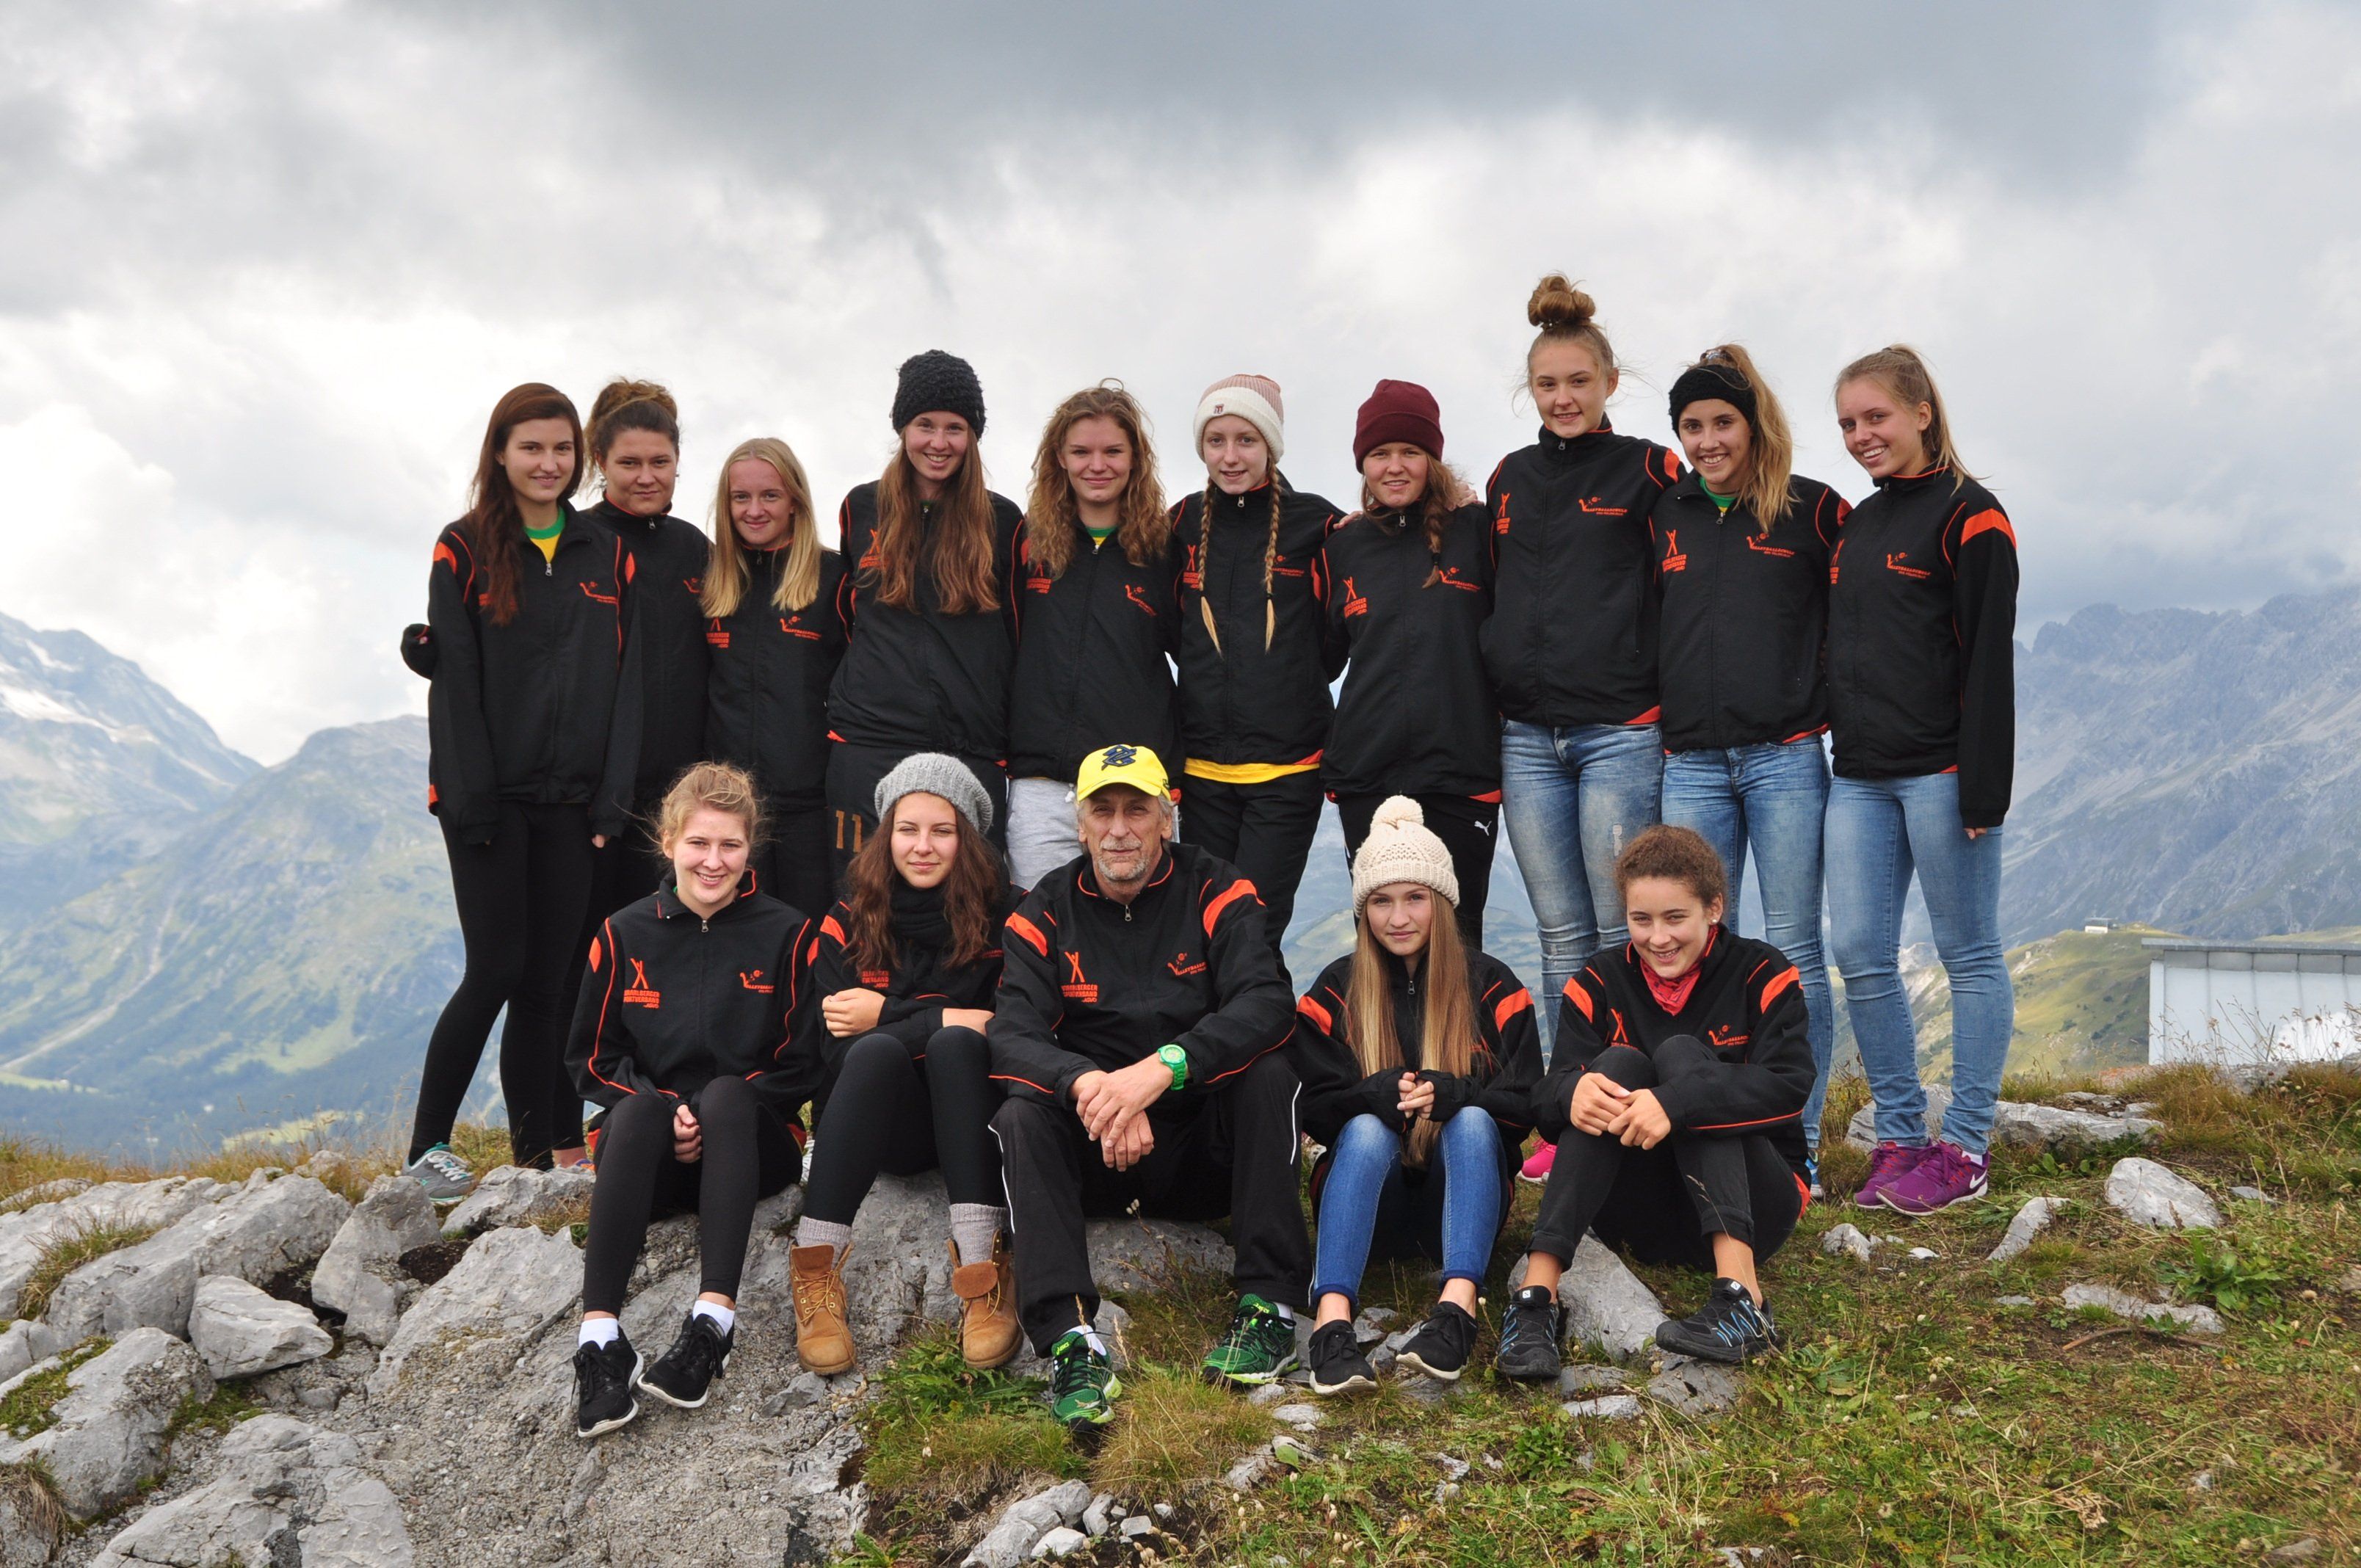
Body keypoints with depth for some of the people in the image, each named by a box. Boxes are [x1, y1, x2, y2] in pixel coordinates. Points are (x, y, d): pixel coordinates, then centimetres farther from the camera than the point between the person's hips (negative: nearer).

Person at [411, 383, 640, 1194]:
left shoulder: (607, 554, 10)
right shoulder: (465, 550, 1)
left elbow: (625, 680, 6)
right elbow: (454, 682, -4)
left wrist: (613, 796, -3)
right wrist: (471, 799, -12)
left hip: (570, 800, 3)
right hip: (491, 797, -3)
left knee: (546, 981, 5)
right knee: (497, 972, -5)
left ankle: (545, 1157, 10)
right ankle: (426, 1149, 6)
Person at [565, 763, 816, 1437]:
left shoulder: (785, 933, 4)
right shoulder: (625, 934, 7)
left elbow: (802, 1065, 2)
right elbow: (592, 1058, 8)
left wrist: (714, 1117, -12)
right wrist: (664, 1113, -10)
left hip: (750, 1143, -1)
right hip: (649, 1154, 1)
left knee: (726, 1095, -33)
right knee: (638, 1109, -33)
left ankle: (714, 1320, -45)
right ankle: (599, 1337, -44)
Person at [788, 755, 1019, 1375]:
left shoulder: (999, 917, 3)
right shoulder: (849, 923, 6)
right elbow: (836, 1045, -6)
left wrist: (886, 1014, -10)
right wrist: (944, 1019, -17)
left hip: (967, 1116, 0)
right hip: (881, 1123, 0)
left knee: (952, 1046, -32)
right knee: (877, 1050, -32)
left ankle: (983, 1268, -42)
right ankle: (815, 1271, -40)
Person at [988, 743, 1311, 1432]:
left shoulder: (1216, 892, -4)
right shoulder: (1045, 914, 0)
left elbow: (1267, 1003, -20)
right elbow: (1013, 1035, -13)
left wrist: (1162, 1068, -36)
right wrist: (1089, 1086, -35)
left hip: (1204, 1142, -1)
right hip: (1096, 1155, 1)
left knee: (1269, 1075, -27)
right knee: (1021, 1115, -26)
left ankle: (1271, 1306, -25)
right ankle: (1070, 1337, -37)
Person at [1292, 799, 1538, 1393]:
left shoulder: (1491, 986, 4)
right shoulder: (1334, 992, 6)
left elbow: (1523, 1106, -3)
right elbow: (1314, 1109, -1)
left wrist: (1447, 1095, -22)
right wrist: (1382, 1094, -22)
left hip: (1463, 1190, 0)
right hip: (1372, 1207, 0)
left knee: (1473, 1120, -30)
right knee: (1367, 1129, -31)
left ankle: (1458, 1306, -48)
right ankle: (1331, 1317, -50)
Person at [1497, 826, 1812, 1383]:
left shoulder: (1761, 975, -3)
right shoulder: (1600, 984, 4)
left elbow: (1790, 1084, -21)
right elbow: (1547, 1104, -9)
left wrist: (1676, 1104, -36)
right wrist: (1572, 1092, -35)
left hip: (1748, 1208, -2)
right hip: (1645, 1220, 2)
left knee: (1680, 1053, -22)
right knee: (1618, 1064, -23)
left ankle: (1741, 1296, -38)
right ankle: (1536, 1295, -37)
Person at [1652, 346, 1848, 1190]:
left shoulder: (1815, 510, 2)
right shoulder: (1665, 515, 12)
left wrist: (1828, 711, -1)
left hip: (1786, 758, -3)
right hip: (1691, 763, 3)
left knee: (1794, 950, 1)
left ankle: (1800, 1139, 8)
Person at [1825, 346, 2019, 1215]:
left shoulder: (1967, 515, -6)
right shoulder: (1854, 526, 17)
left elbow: (1989, 659, -12)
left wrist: (1983, 786, -17)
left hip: (1941, 773, -7)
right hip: (1859, 777, 7)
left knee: (1969, 955, 1)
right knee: (1859, 955, 3)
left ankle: (1965, 1150, 7)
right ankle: (1899, 1137, 13)